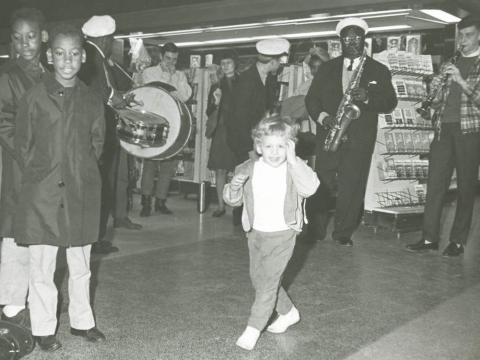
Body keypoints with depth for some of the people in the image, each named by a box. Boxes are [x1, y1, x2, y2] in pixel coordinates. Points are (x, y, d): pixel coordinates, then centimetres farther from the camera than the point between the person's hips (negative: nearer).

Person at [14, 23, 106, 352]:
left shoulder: (92, 101, 4)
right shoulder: (34, 97, -2)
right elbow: (22, 144, 3)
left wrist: (82, 173, 7)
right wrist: (37, 176, 0)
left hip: (82, 193, 2)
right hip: (42, 193, -2)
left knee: (81, 265, 13)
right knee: (42, 266, 5)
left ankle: (82, 321, 29)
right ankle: (43, 329, 19)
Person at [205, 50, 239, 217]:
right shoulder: (216, 86, 11)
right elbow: (209, 113, 8)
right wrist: (215, 103, -10)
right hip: (221, 132, 2)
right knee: (220, 170, 3)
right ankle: (221, 205, 13)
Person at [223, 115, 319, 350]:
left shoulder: (294, 169, -13)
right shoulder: (249, 169, -5)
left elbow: (310, 188, -33)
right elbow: (233, 200, 0)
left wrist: (292, 159, -32)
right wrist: (235, 184, -22)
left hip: (282, 235, -5)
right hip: (256, 233, 5)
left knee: (268, 281, -6)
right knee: (257, 279, 18)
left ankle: (253, 329, 7)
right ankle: (288, 313, 39)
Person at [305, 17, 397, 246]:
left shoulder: (379, 71, 9)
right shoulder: (327, 68, 13)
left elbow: (390, 104, 1)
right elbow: (311, 98, 9)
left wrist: (368, 97, -19)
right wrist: (322, 116, -12)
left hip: (360, 139, -1)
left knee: (352, 187, -2)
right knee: (322, 185, -1)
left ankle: (343, 233, 13)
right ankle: (315, 232, 15)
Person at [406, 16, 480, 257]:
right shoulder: (450, 65, 17)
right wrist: (436, 88, -5)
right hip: (444, 129, 4)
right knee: (435, 183, 1)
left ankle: (458, 241, 7)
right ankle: (430, 237, 6)